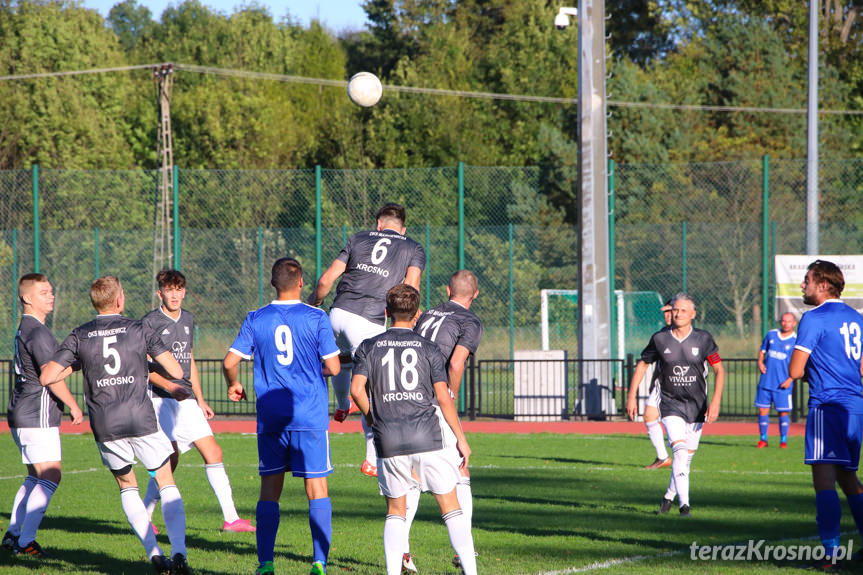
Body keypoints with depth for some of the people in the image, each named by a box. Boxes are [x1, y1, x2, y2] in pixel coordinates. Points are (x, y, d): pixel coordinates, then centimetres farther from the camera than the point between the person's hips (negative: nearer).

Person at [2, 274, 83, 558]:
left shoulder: (25, 329, 17)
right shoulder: (37, 332, -16)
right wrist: (73, 406, -13)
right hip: (36, 417, -10)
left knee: (36, 477, 16)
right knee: (50, 476, -12)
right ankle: (26, 540, -14)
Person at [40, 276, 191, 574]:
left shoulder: (78, 336, 6)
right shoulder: (138, 330, 2)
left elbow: (46, 377, 2)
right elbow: (176, 371, 1)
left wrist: (74, 366, 21)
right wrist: (175, 388, 24)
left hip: (104, 426, 2)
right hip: (141, 420, -2)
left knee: (127, 486, 19)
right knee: (167, 483, 8)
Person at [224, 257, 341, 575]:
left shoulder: (255, 320, 2)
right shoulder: (316, 318, -4)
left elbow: (230, 361, 0)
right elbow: (333, 367, -5)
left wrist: (233, 386, 21)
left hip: (270, 418, 2)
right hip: (311, 418, -2)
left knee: (269, 490, 8)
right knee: (317, 490, 1)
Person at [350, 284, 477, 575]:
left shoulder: (369, 347, 5)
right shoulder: (429, 349, 3)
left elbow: (356, 389, -6)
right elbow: (443, 397, -2)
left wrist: (373, 418, 12)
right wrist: (460, 438, 6)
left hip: (389, 442, 1)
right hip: (428, 437, -1)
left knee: (395, 512, 13)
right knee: (451, 508, 5)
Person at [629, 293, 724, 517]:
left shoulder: (703, 339, -5)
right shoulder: (660, 339, -4)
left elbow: (719, 370, -1)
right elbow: (643, 364, 9)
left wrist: (715, 401, -13)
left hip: (696, 406, 2)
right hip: (670, 404, -2)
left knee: (687, 456, 7)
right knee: (679, 449, -20)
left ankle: (669, 496, 31)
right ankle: (684, 504, -22)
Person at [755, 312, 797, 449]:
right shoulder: (771, 335, 9)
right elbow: (762, 350, 21)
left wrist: (790, 379, -13)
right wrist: (760, 361, 1)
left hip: (783, 384, -3)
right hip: (766, 381, 3)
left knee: (783, 412, -1)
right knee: (763, 410, 3)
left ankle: (783, 440, 9)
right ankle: (763, 439, 12)